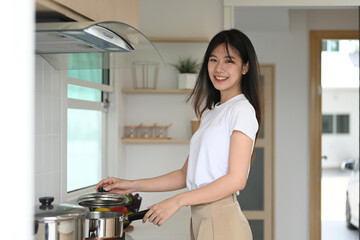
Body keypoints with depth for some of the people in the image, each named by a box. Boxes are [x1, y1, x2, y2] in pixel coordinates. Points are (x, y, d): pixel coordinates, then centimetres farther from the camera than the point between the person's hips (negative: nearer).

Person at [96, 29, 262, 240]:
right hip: (200, 219, 8)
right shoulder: (211, 113, 19)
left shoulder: (241, 110, -7)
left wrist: (178, 201, -18)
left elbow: (236, 179, -16)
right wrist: (133, 186, 13)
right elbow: (187, 174, 18)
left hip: (222, 222, -8)